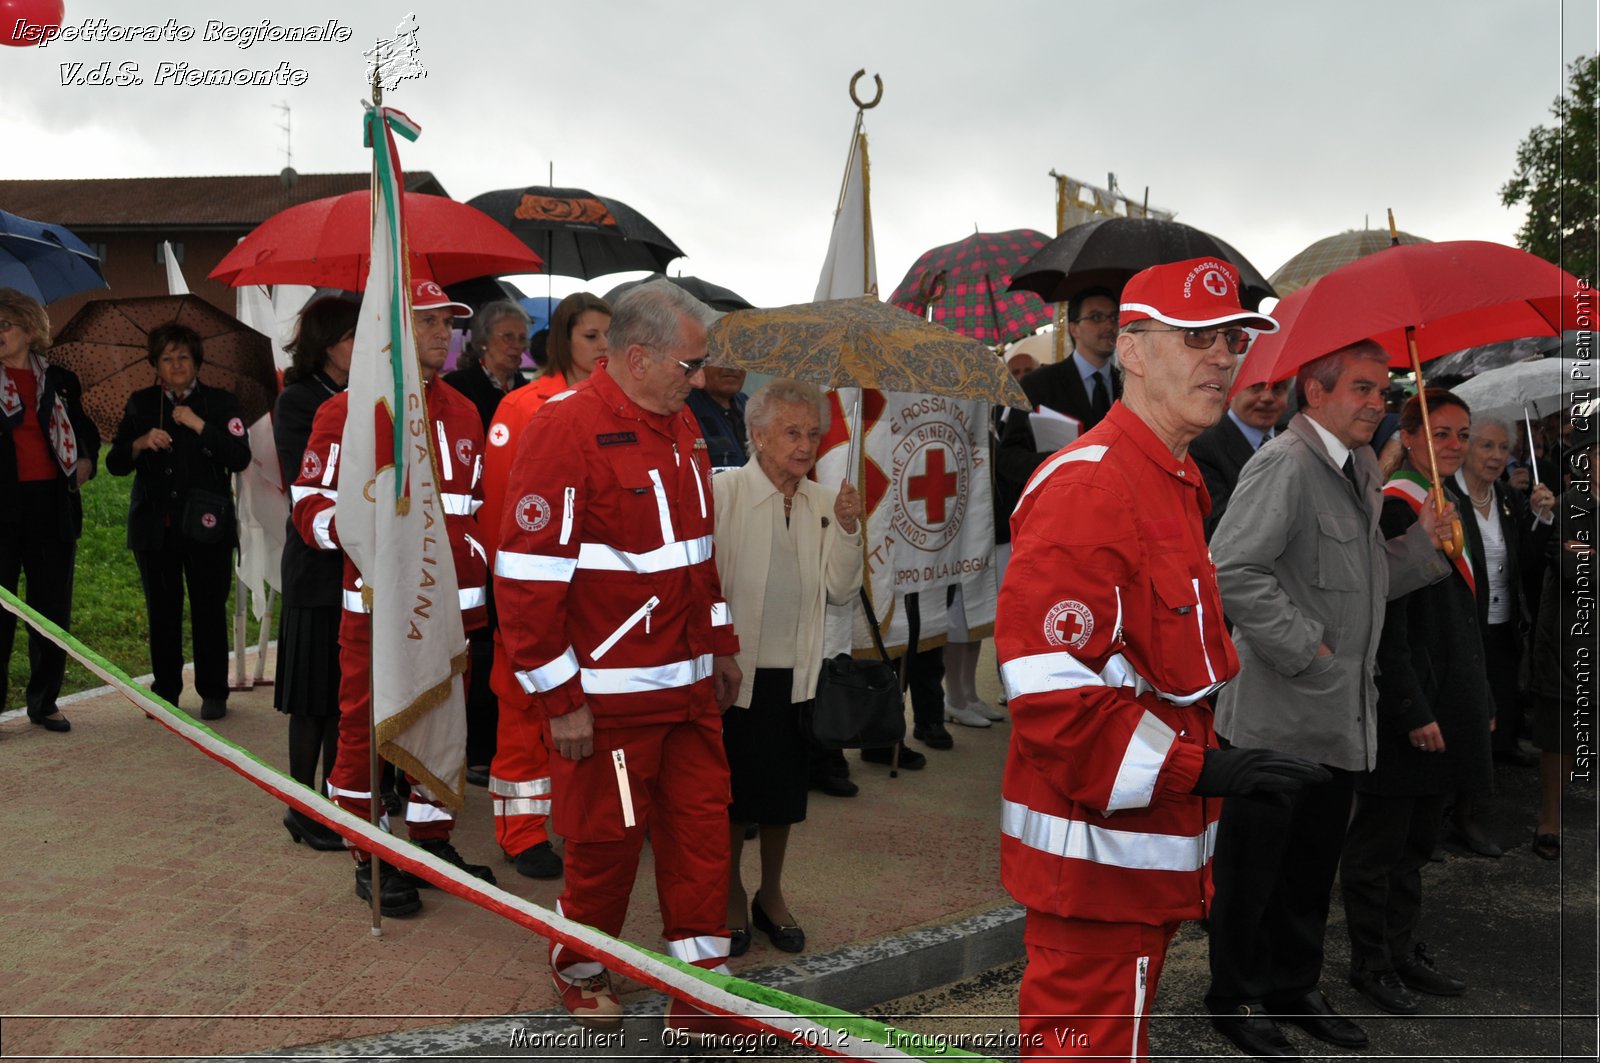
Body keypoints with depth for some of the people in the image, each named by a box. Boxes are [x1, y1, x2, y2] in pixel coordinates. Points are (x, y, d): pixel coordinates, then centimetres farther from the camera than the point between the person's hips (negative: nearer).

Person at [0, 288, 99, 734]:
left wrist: (86, 459, 5)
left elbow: (85, 430, 21)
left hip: (52, 505, 2)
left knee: (53, 611, 7)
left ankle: (44, 701, 18)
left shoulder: (60, 382, 11)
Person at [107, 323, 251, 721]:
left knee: (209, 609, -1)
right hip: (154, 524, 3)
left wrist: (199, 424, -15)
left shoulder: (220, 402, 3)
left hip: (204, 524, -3)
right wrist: (141, 443, -11)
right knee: (162, 610, 6)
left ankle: (213, 693, 9)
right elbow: (115, 463, 8)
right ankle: (165, 691, 17)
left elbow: (240, 458, -9)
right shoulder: (140, 404, 11)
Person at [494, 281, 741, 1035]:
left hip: (689, 688, 7)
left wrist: (720, 644, 17)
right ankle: (580, 970, 34)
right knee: (607, 840, 8)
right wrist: (559, 699, -17)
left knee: (702, 828, 10)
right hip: (609, 692, -7)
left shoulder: (680, 428, 9)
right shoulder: (566, 429, -17)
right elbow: (528, 574, -19)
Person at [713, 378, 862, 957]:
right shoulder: (724, 491, -11)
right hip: (737, 669, -3)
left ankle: (771, 893, 35)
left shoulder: (824, 501, 2)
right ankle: (731, 894, 32)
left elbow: (841, 592, 1)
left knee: (785, 788, 15)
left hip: (796, 671, 4)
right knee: (732, 790, 11)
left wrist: (846, 530, -10)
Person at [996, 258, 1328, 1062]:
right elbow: (1049, 686, -27)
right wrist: (1197, 767, -25)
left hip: (1146, 849, 10)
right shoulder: (1086, 485, -20)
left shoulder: (1178, 482, 14)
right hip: (1096, 857, -10)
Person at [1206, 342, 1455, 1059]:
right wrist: (1302, 648, -21)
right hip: (1278, 715, -9)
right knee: (1252, 869, 7)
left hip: (1341, 717, 9)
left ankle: (1295, 989, 37)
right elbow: (1231, 571, -27)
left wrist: (1430, 540, 3)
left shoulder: (1361, 469, 12)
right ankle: (1237, 1000, 24)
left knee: (1313, 864, 21)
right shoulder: (1286, 464, -17)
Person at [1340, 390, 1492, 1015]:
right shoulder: (1394, 508, -14)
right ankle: (1371, 965, 14)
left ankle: (1404, 953, 27)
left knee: (1417, 841, 16)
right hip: (1405, 705, -9)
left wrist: (1482, 703, 18)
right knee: (1381, 843, 3)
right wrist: (1414, 712, -20)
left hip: (1449, 701, 9)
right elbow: (1385, 624, -18)